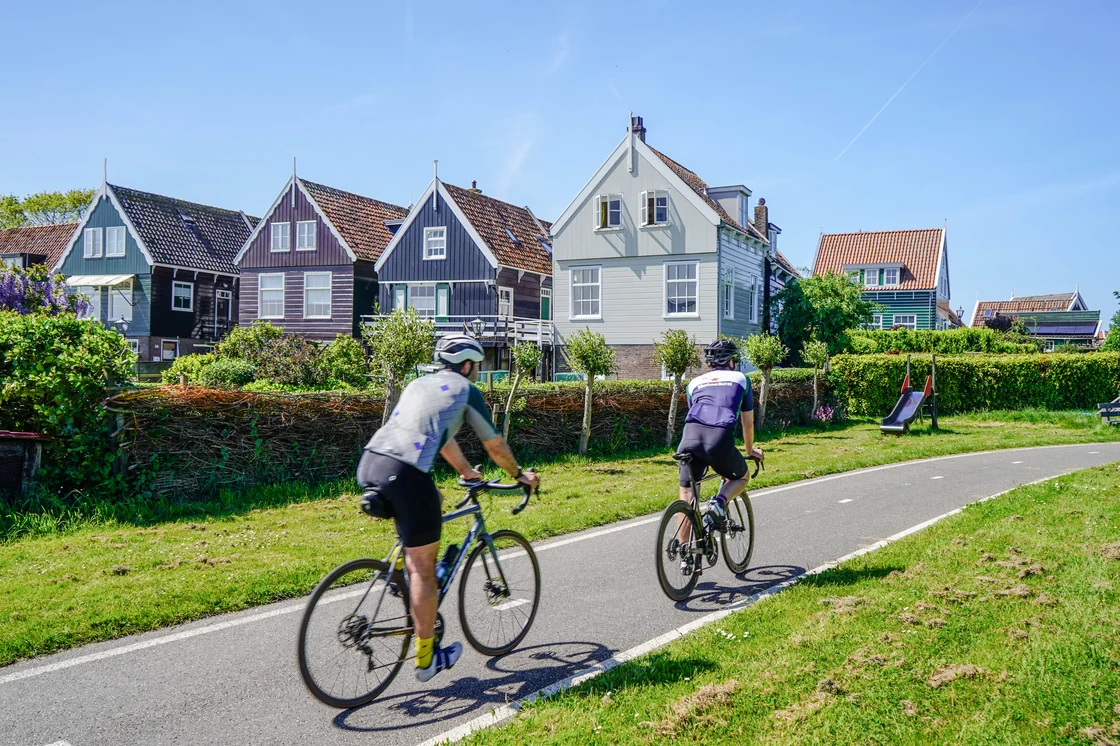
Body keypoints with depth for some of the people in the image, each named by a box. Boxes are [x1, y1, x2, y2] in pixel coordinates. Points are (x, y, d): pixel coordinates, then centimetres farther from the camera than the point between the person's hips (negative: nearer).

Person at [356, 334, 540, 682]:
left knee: (433, 499, 34)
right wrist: (520, 475, 35)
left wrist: (467, 471, 54)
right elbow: (495, 445, 17)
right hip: (405, 473, -7)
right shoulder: (466, 391, 10)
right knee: (423, 567, 5)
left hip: (369, 463, 7)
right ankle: (426, 659, 16)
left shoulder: (418, 384, 28)